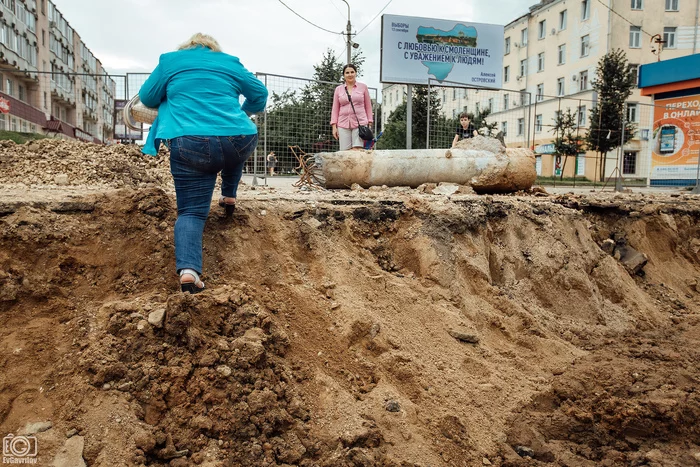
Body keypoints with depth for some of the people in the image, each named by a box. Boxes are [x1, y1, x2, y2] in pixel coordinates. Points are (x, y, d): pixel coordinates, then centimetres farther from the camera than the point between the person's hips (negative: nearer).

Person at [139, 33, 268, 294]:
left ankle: (188, 269, -19)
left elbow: (147, 98, 22)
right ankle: (229, 197, 40)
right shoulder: (230, 62, 20)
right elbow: (260, 95, 26)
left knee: (191, 211, 1)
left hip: (190, 144, -1)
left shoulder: (170, 60, 18)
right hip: (240, 140, 2)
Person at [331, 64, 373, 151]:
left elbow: (368, 106, 11)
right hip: (343, 124, 2)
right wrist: (334, 127, 4)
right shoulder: (338, 89, 12)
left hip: (360, 123, -2)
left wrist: (369, 124, 4)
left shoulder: (363, 87, 9)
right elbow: (335, 109, 12)